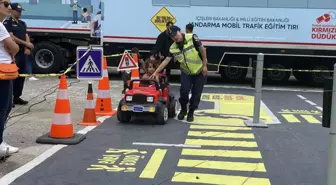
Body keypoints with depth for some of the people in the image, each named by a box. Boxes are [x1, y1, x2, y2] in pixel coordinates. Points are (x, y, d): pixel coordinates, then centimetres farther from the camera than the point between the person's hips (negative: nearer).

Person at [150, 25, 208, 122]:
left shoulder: (192, 38, -21)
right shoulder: (173, 48, -9)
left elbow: (202, 50, -15)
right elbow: (166, 61, -5)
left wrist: (204, 65, -12)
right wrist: (155, 72, -10)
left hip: (200, 71, -2)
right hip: (186, 72, 2)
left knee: (196, 93, -1)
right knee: (184, 90, -14)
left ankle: (191, 112, 17)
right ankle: (183, 109, 11)